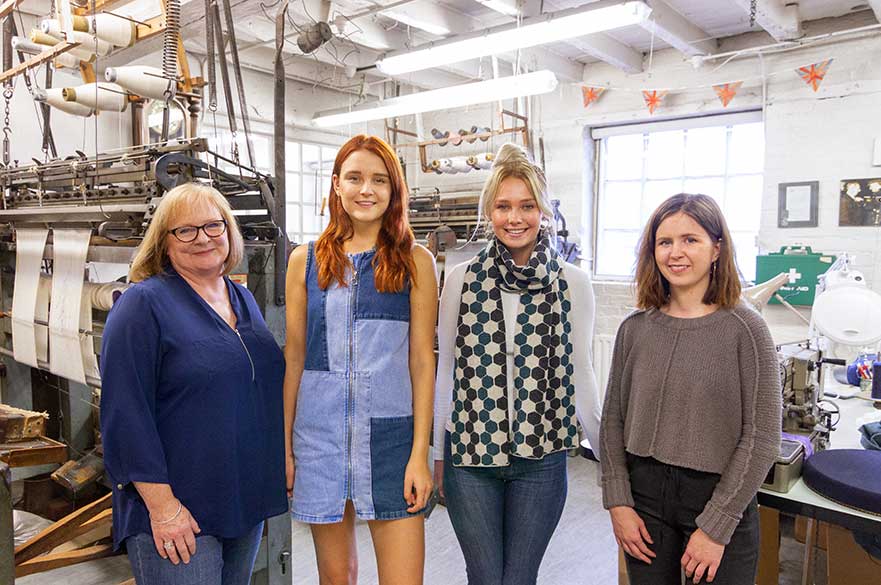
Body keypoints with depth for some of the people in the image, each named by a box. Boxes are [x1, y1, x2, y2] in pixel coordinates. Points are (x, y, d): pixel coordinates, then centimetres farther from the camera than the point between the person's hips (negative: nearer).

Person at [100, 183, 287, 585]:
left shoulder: (244, 301, 9)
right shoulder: (143, 304, -11)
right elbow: (126, 414, -16)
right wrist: (162, 505, -19)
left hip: (247, 503, 7)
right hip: (178, 514, -6)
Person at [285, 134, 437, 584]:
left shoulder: (414, 261, 0)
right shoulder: (306, 260, 4)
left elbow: (422, 360, -2)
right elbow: (294, 357, 6)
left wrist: (420, 453, -6)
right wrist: (284, 446, 6)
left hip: (390, 434, -1)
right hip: (320, 433, 2)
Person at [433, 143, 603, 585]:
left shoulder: (572, 283, -3)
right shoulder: (462, 279, -3)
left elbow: (580, 375, 4)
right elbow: (445, 371, 4)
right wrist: (435, 453, 9)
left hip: (542, 457, 0)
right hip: (470, 453, 0)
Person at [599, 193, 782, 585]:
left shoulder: (744, 329, -10)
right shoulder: (634, 329, 0)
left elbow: (761, 438, -10)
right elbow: (613, 421, 4)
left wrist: (716, 526, -12)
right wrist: (618, 504, -3)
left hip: (719, 498, -3)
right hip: (644, 495, 3)